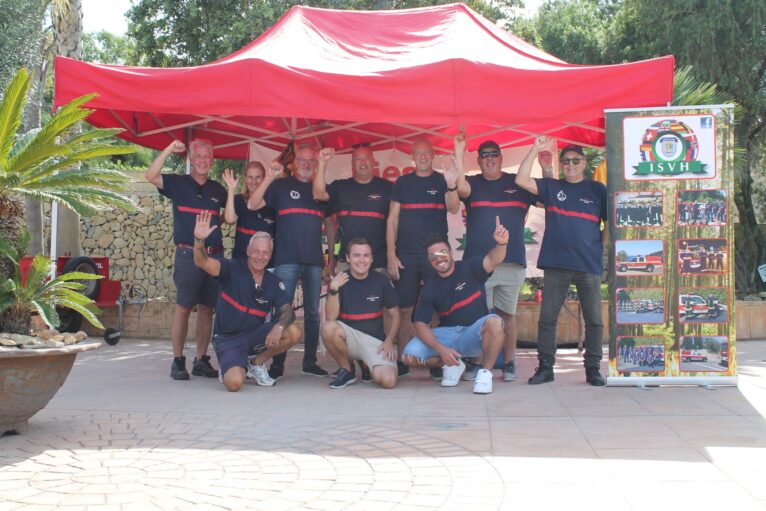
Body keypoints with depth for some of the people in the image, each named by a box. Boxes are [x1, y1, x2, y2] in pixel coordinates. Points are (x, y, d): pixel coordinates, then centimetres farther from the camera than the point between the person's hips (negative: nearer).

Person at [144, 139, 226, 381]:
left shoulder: (217, 189, 16)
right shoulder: (177, 183, 5)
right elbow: (151, 176, -11)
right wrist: (168, 150, -16)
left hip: (214, 255, 4)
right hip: (187, 254, -4)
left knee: (206, 309, 6)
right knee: (183, 306, -6)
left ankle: (201, 360, 12)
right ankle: (178, 361, -1)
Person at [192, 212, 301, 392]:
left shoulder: (274, 282, 4)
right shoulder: (232, 269, -9)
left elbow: (288, 310, -5)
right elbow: (202, 262, -24)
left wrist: (279, 326, -28)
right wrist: (199, 239, -46)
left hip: (255, 334, 5)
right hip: (228, 338, -5)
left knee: (294, 333, -20)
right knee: (234, 383, -29)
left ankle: (257, 363, 6)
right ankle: (231, 368, 12)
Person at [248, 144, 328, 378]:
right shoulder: (281, 185, 7)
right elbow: (252, 205, -3)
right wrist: (269, 178, -13)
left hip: (314, 260, 3)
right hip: (286, 259, -3)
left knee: (312, 312, 7)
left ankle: (310, 361, 15)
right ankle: (277, 363, 1)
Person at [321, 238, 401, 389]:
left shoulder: (381, 281, -1)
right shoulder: (339, 281, -3)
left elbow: (395, 315, 8)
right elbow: (330, 318, -13)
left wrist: (389, 341, -8)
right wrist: (333, 289, -27)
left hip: (375, 340, -1)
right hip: (349, 336, 1)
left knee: (387, 381, -27)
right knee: (328, 327, -32)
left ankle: (370, 366, 11)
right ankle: (347, 370, -6)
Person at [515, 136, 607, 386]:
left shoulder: (597, 190, 8)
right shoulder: (551, 187, 10)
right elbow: (521, 180, -2)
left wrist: (600, 245, 3)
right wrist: (535, 150, -4)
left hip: (589, 265, -1)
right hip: (555, 265, 1)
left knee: (594, 319, 3)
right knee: (547, 318, 1)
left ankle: (593, 369, 12)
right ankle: (545, 367, 9)